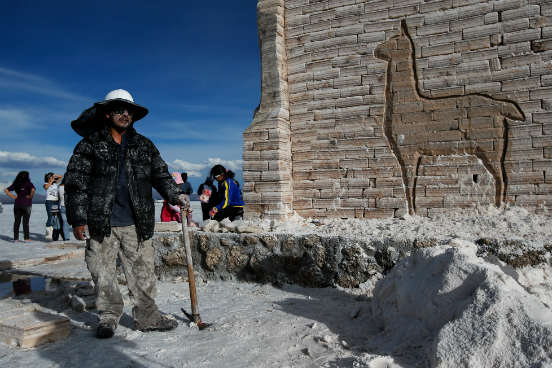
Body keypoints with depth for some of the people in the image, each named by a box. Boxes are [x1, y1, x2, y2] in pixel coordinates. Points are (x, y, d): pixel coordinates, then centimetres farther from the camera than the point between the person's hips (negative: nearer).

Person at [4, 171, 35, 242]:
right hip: (26, 204, -4)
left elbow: (6, 190, 8)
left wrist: (13, 196, 5)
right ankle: (26, 237, 3)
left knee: (17, 221, 9)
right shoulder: (28, 184, -7)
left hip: (17, 204, 4)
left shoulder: (15, 184, 8)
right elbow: (33, 190, -26)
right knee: (26, 221, 1)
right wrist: (31, 196, -11)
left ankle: (16, 238, 10)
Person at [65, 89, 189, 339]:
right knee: (103, 273, 8)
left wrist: (175, 195, -6)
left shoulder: (144, 146, 11)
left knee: (142, 272, 6)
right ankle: (109, 317, 25)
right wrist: (77, 219, -5)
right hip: (101, 224, -2)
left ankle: (147, 317, 19)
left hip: (136, 224, 2)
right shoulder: (90, 144, 3)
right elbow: (75, 182, 0)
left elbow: (160, 174, 12)